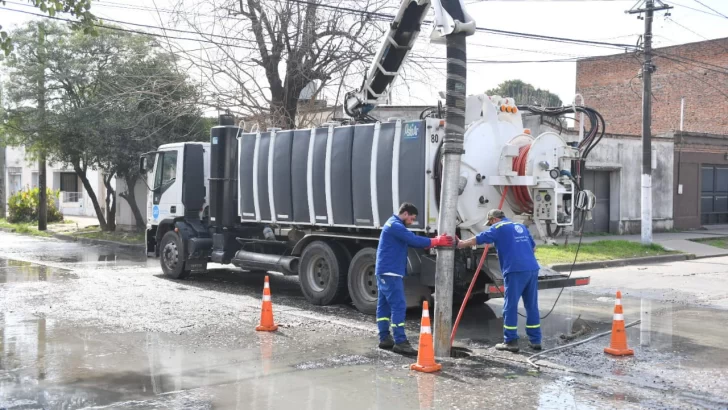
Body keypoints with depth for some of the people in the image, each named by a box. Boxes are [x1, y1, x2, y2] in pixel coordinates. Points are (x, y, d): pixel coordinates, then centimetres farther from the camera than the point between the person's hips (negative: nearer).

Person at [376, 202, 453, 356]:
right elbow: (414, 240, -22)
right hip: (390, 272, -11)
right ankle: (400, 342, -15)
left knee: (384, 305, 11)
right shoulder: (395, 225, -14)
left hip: (385, 271, 11)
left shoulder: (394, 225, 20)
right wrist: (436, 241, -14)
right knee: (398, 306, -13)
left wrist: (434, 242, 2)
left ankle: (384, 339, 16)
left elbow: (411, 241, 14)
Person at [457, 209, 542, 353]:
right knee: (532, 306, 12)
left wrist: (461, 244, 11)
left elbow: (478, 239, 1)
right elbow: (533, 247, 30)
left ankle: (511, 341, 1)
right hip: (532, 269, 7)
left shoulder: (498, 227, 3)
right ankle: (535, 340, 15)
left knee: (510, 306, 0)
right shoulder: (521, 226, 23)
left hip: (515, 270, -7)